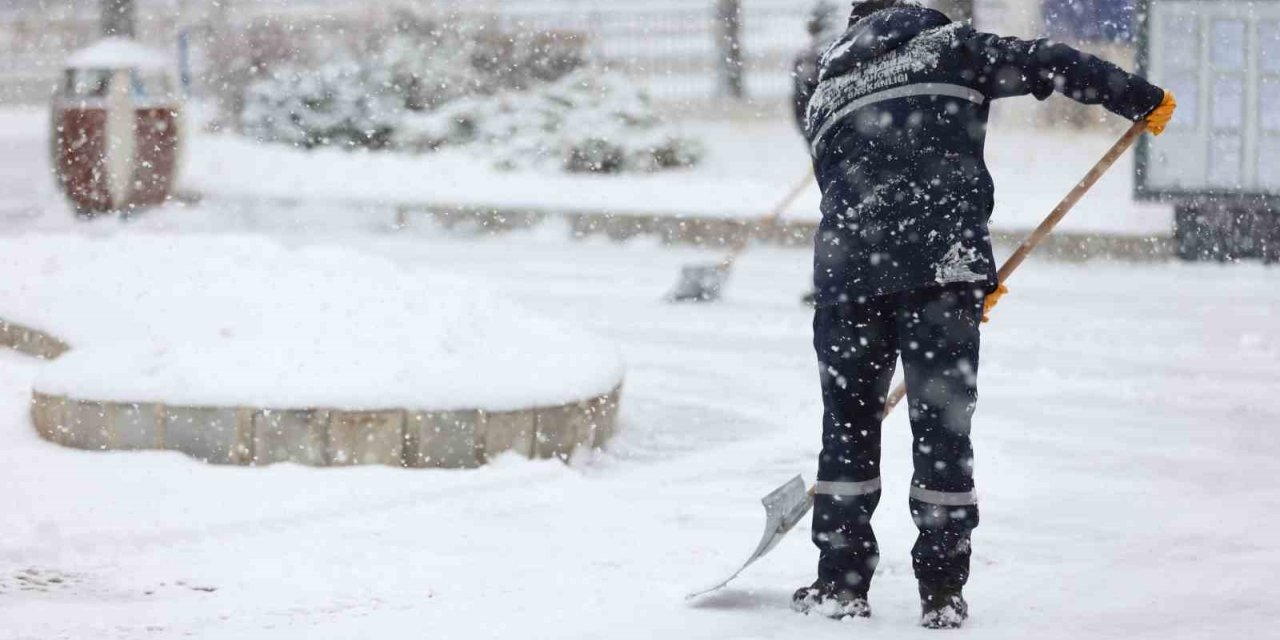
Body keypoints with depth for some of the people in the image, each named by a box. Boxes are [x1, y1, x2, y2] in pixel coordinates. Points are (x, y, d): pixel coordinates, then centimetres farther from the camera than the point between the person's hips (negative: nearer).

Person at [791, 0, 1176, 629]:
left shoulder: (825, 96, 25)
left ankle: (841, 582, 17)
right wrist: (1141, 98, 13)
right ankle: (941, 591, 7)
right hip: (942, 264, -3)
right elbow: (1046, 63, 5)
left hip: (847, 270, 3)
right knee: (942, 429, 5)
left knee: (848, 424, 16)